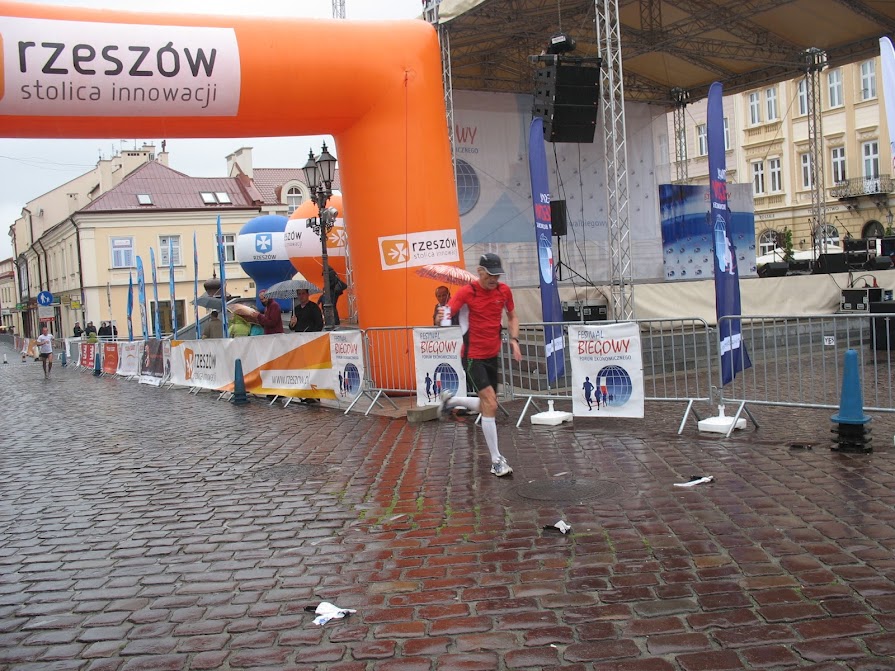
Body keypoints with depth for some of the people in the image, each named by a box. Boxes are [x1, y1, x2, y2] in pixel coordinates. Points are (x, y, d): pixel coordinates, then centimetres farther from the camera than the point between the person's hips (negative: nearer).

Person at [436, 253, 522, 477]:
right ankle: (496, 461, -9)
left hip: (493, 355, 6)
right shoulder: (466, 292, -14)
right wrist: (442, 317, -45)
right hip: (474, 357, -6)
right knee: (490, 404, -17)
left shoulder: (504, 291, 1)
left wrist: (514, 339, 1)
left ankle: (450, 400, 41)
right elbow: (447, 314, -21)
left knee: (487, 406, 14)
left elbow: (512, 316, 16)